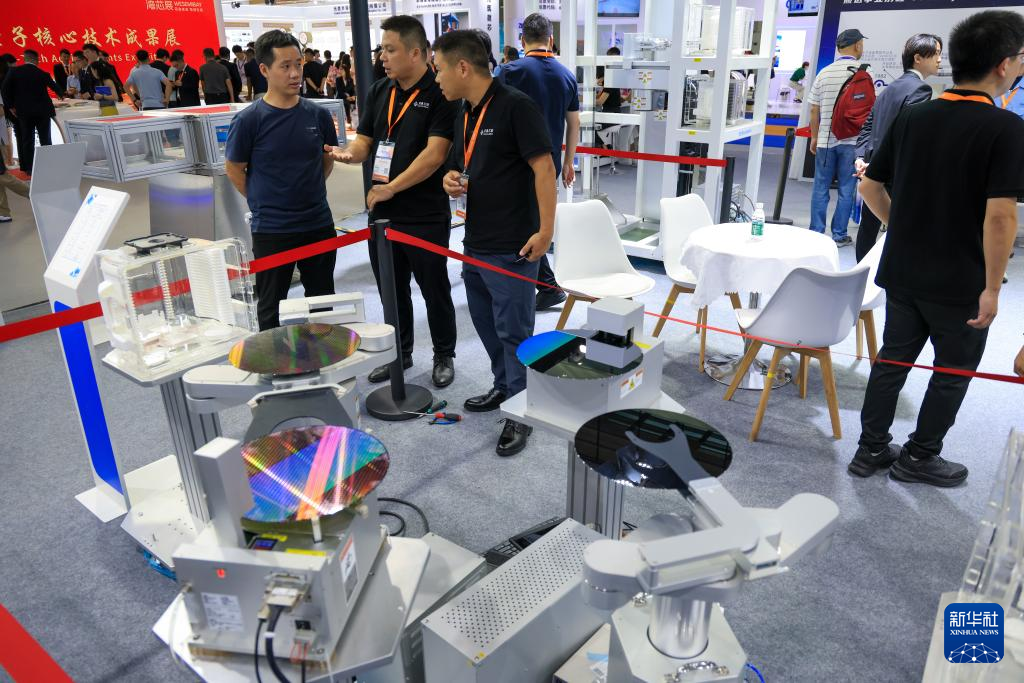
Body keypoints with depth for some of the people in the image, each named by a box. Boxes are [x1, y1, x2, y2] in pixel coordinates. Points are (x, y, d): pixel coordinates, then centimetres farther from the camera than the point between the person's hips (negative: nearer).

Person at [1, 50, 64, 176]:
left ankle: (29, 168, 4)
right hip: (42, 110, 0)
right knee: (45, 139, 5)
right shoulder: (43, 74, 1)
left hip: (24, 111, 0)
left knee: (27, 140, 5)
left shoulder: (14, 71, -2)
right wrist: (60, 95, 40)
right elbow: (54, 86, 18)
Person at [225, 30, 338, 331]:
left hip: (319, 224, 3)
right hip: (271, 230, -3)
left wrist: (307, 193, 10)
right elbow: (234, 170, 0)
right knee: (271, 308, 10)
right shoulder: (249, 119, -10)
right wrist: (263, 203, 1)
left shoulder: (318, 115, 0)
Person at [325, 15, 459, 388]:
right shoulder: (379, 91, 10)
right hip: (382, 212, 6)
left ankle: (444, 356, 26)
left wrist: (391, 188, -19)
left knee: (434, 290, 8)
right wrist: (348, 153, -11)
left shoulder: (440, 93, -10)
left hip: (425, 216, -6)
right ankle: (399, 353, 34)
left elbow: (435, 153, -18)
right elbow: (365, 141, 13)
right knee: (391, 289, 16)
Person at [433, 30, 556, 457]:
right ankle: (504, 387, 37)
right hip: (474, 242, 9)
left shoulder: (516, 106, -13)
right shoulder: (464, 114, 12)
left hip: (512, 247, -9)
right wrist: (452, 180, -1)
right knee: (487, 324, 19)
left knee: (513, 331, 1)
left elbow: (544, 168, -16)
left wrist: (545, 229, -21)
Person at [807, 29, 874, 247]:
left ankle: (816, 234, 8)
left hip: (825, 139, 2)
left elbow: (814, 110, 5)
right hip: (852, 140, -2)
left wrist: (814, 138, 15)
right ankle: (839, 235, 8)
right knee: (846, 190, 4)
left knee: (821, 188, 7)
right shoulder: (864, 73, -5)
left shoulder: (824, 73, 4)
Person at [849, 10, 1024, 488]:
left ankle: (871, 449, 24)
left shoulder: (912, 117, 1)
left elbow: (870, 187, 6)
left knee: (893, 358, 16)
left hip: (901, 271, 5)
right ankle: (919, 457, 24)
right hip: (960, 282, -5)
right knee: (954, 372, 14)